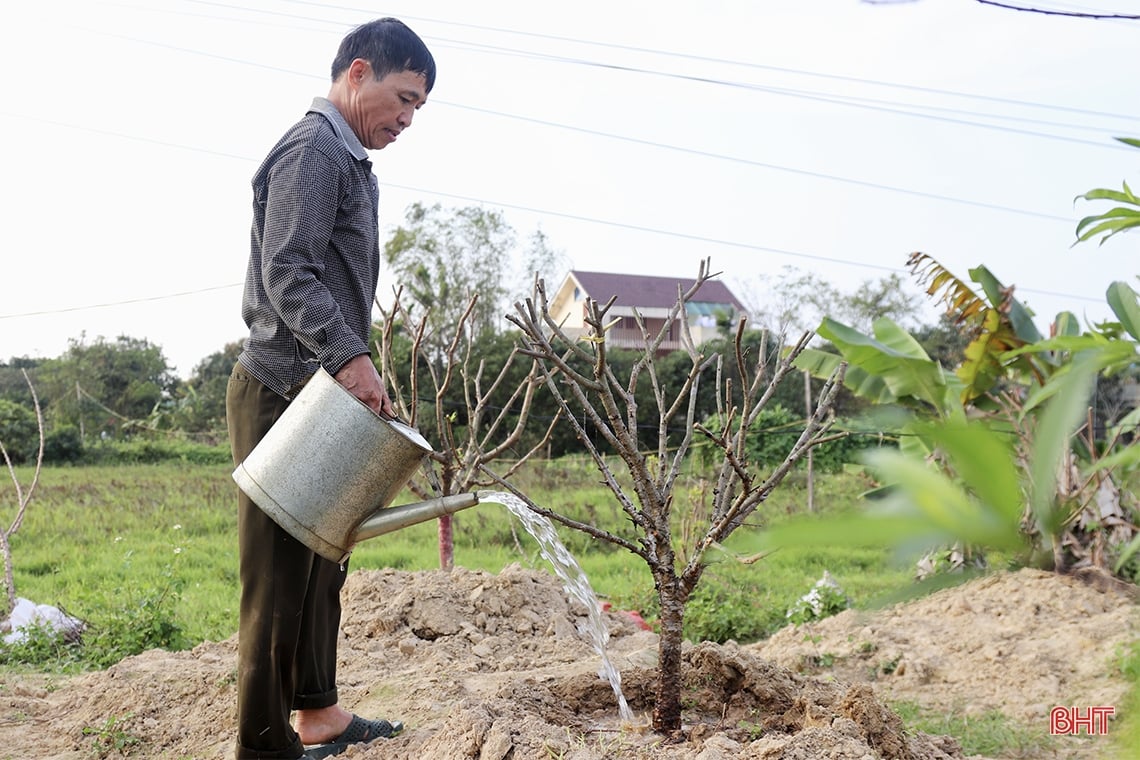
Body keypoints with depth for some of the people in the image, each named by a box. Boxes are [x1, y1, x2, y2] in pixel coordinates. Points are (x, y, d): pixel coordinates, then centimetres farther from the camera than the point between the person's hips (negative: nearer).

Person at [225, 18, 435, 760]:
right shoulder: (313, 150, -11)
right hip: (284, 391, -10)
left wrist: (351, 366, 20)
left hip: (318, 393, 10)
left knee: (321, 561, 15)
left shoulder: (347, 159, 21)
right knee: (280, 573, -5)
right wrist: (349, 357, -31)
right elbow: (288, 274, -22)